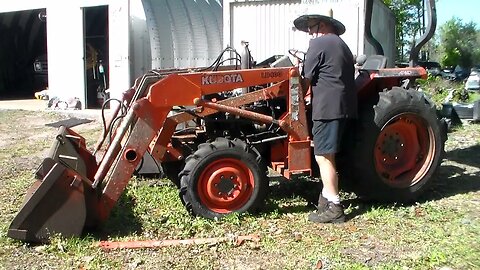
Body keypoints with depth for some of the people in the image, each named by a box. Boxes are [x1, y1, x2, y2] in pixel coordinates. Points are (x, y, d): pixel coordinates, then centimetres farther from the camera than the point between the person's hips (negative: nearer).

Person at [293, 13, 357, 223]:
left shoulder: (318, 43, -4)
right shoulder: (342, 45, 23)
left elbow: (306, 81, -2)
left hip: (328, 107, -9)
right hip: (344, 106, 9)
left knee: (323, 157, -7)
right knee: (327, 155, 16)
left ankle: (334, 208, -6)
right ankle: (328, 197, 23)